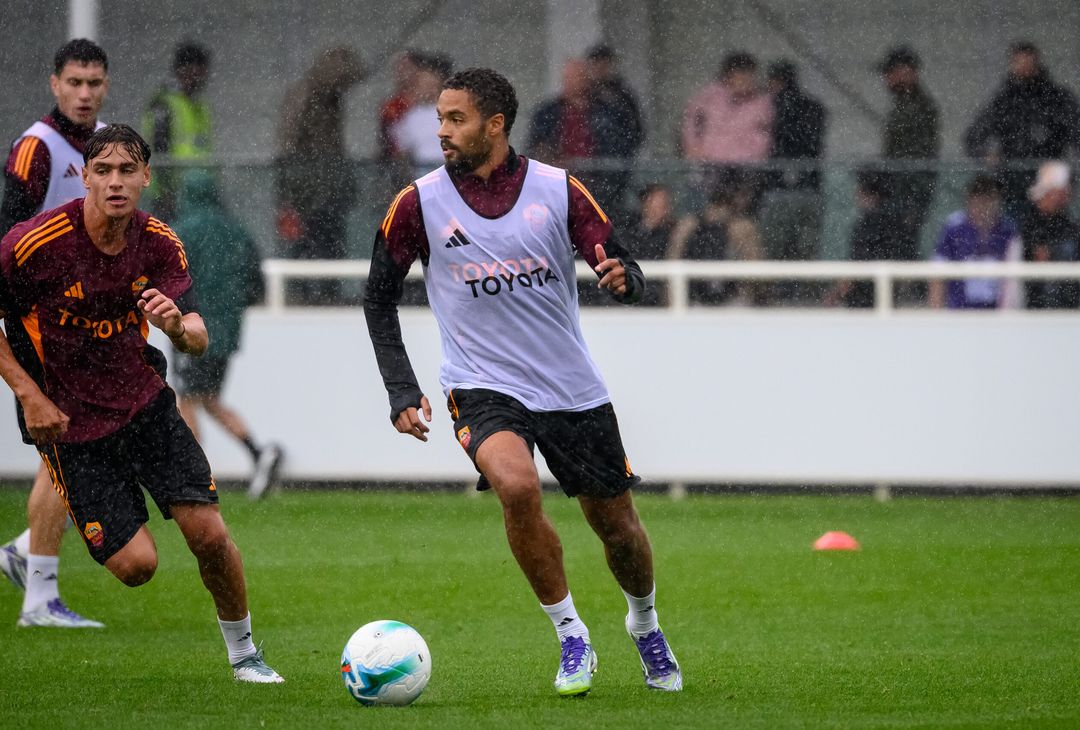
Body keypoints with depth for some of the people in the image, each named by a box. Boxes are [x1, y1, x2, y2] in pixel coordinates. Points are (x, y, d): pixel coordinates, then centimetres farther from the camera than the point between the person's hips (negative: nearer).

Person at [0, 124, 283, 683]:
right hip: (70, 422, -4)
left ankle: (243, 652, 17)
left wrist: (178, 326, -28)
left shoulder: (159, 243, -6)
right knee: (136, 564, -10)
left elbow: (198, 341, -3)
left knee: (209, 534, -7)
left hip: (144, 402, 4)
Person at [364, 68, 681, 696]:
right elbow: (380, 299, 6)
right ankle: (572, 639, -13)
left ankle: (645, 622, 41)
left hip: (572, 387, 2)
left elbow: (630, 277, -1)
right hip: (483, 386, -2)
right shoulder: (420, 203, -4)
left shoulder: (559, 190, -3)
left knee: (618, 526, 8)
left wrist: (622, 277, -26)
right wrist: (402, 392, -2)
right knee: (517, 486, -30)